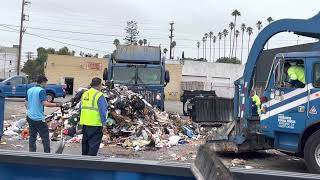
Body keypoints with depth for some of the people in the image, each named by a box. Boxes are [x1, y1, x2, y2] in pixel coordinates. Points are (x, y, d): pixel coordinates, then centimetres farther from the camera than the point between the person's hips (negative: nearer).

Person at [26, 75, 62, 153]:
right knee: (45, 138, 1)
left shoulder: (29, 90, 9)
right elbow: (45, 103, -25)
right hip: (39, 118, -7)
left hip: (30, 117, 8)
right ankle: (47, 153, 2)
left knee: (32, 137, 13)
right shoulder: (41, 90, -14)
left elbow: (26, 103, 17)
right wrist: (57, 104, -20)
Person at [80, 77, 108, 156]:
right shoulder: (99, 95, -13)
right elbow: (102, 110, -16)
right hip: (95, 124, -8)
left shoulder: (84, 94, 11)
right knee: (94, 144, -2)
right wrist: (104, 123, -10)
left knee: (85, 143, 19)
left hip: (84, 123, 8)